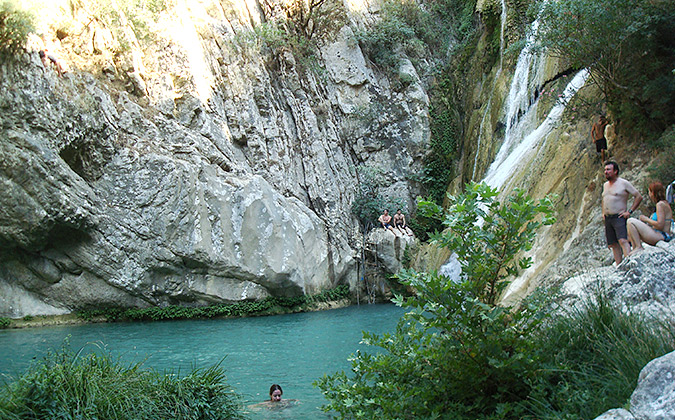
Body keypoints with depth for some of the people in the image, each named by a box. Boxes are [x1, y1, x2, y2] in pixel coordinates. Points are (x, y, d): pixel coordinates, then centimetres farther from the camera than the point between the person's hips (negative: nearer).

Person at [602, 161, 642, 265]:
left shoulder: (623, 183, -4)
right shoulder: (605, 185, 18)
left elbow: (639, 197, -4)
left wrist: (630, 211, -10)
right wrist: (603, 212, 22)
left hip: (619, 218, -7)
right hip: (607, 219, 7)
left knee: (623, 241, -23)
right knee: (613, 244, 3)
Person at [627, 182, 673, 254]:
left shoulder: (660, 204, -14)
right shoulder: (664, 203, 17)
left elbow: (660, 225, -21)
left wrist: (646, 219, -8)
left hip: (660, 236, -11)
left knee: (631, 222, -16)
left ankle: (639, 247, -15)